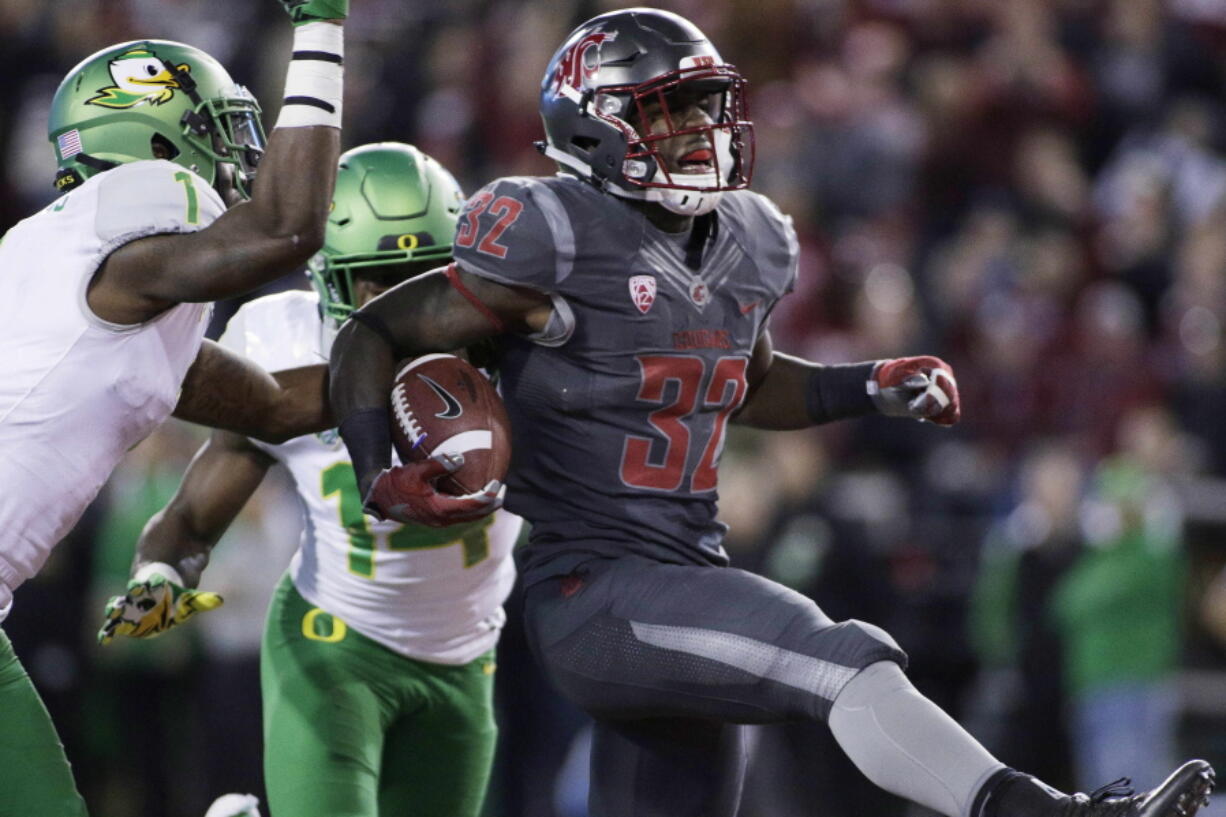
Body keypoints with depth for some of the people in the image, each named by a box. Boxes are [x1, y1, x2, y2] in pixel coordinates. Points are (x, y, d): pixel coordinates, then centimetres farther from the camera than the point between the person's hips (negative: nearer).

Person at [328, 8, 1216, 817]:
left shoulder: (741, 249, 10)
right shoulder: (560, 246, -12)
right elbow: (370, 339, -6)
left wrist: (874, 387, 15)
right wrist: (379, 476, -20)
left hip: (690, 579, 9)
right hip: (594, 592, -9)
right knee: (841, 664, -26)